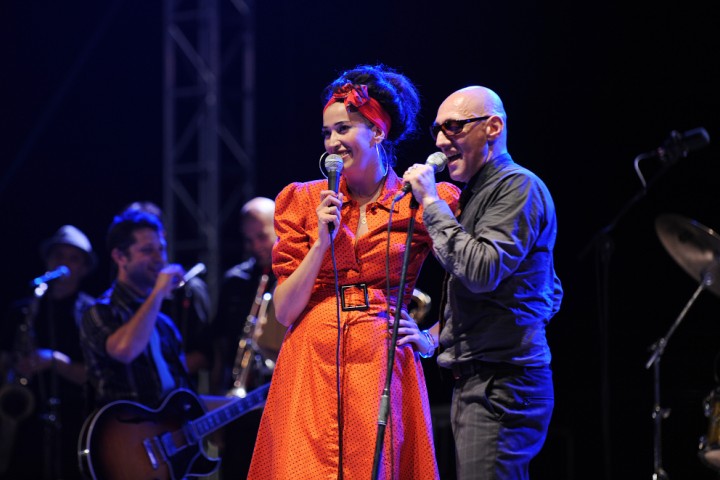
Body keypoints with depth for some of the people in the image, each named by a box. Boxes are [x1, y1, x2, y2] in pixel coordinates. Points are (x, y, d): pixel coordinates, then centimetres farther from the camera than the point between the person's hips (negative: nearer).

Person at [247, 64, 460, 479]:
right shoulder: (306, 201, 9)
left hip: (381, 367, -1)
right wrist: (323, 241, -6)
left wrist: (431, 340, -3)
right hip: (311, 368, 2)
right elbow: (284, 312, 3)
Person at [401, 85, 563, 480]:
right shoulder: (476, 192, 22)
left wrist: (432, 203, -14)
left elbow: (482, 270, -23)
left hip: (500, 386, -10)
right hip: (473, 383, 10)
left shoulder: (519, 187, -8)